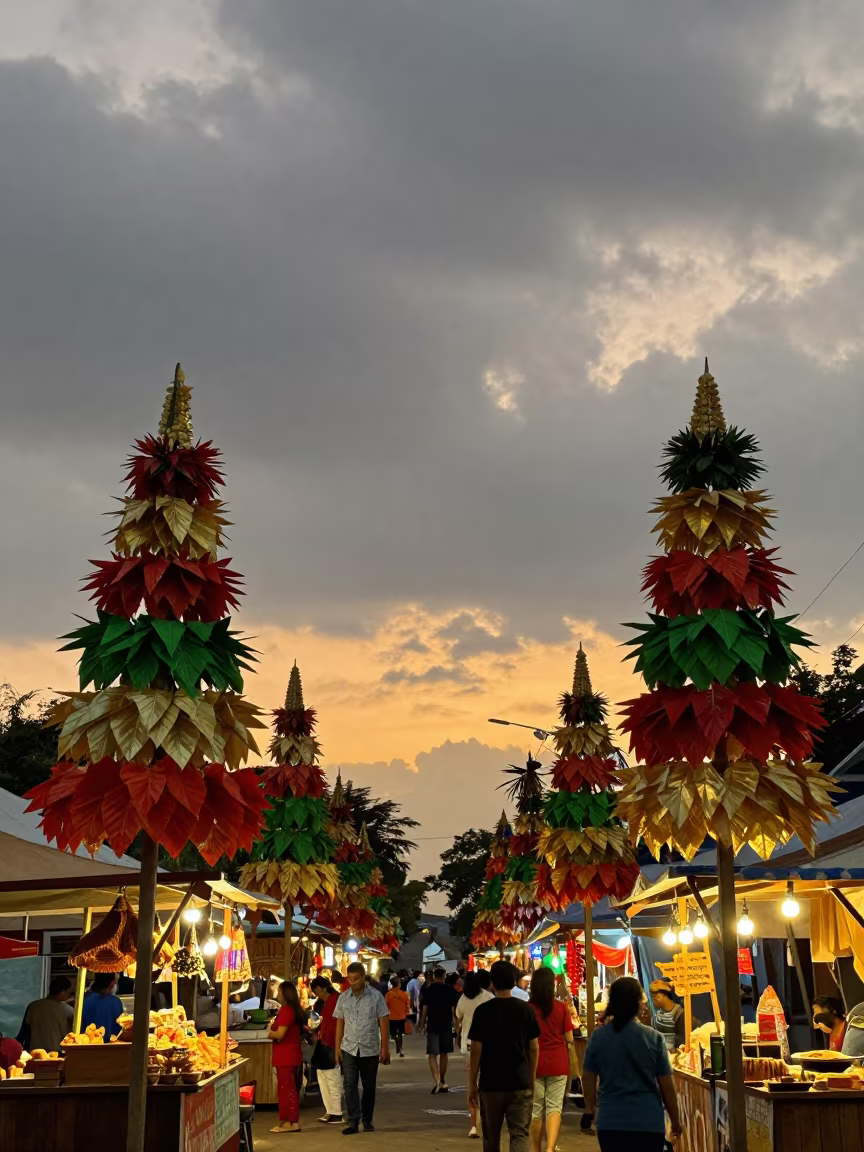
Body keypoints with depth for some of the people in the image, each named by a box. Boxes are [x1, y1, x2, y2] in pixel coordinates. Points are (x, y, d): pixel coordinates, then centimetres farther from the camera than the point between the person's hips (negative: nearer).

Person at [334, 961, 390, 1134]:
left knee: (369, 1086, 8)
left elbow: (383, 1023, -3)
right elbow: (340, 1024, 9)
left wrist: (385, 1048, -6)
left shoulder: (376, 996, -4)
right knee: (350, 1085, -8)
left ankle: (367, 1120, 22)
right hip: (349, 1049, 1)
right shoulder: (343, 998, 3)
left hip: (370, 1049, -1)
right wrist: (337, 1048, 4)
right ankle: (353, 1121, -6)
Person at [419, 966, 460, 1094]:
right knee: (444, 1053, 15)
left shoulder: (428, 989, 0)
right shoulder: (451, 990, 2)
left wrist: (422, 1024, 4)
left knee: (432, 1054, -1)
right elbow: (454, 1009, 2)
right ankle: (442, 1082, 21)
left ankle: (437, 1080, -21)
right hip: (446, 1025, 2)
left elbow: (425, 1008, -3)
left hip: (433, 1025, -2)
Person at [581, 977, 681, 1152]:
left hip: (611, 1121, 1)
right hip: (649, 1121, -1)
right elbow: (666, 1086, -3)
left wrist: (590, 1109, 20)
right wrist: (675, 1120, 10)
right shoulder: (654, 1038, -8)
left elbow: (588, 1078, 5)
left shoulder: (598, 1036, -4)